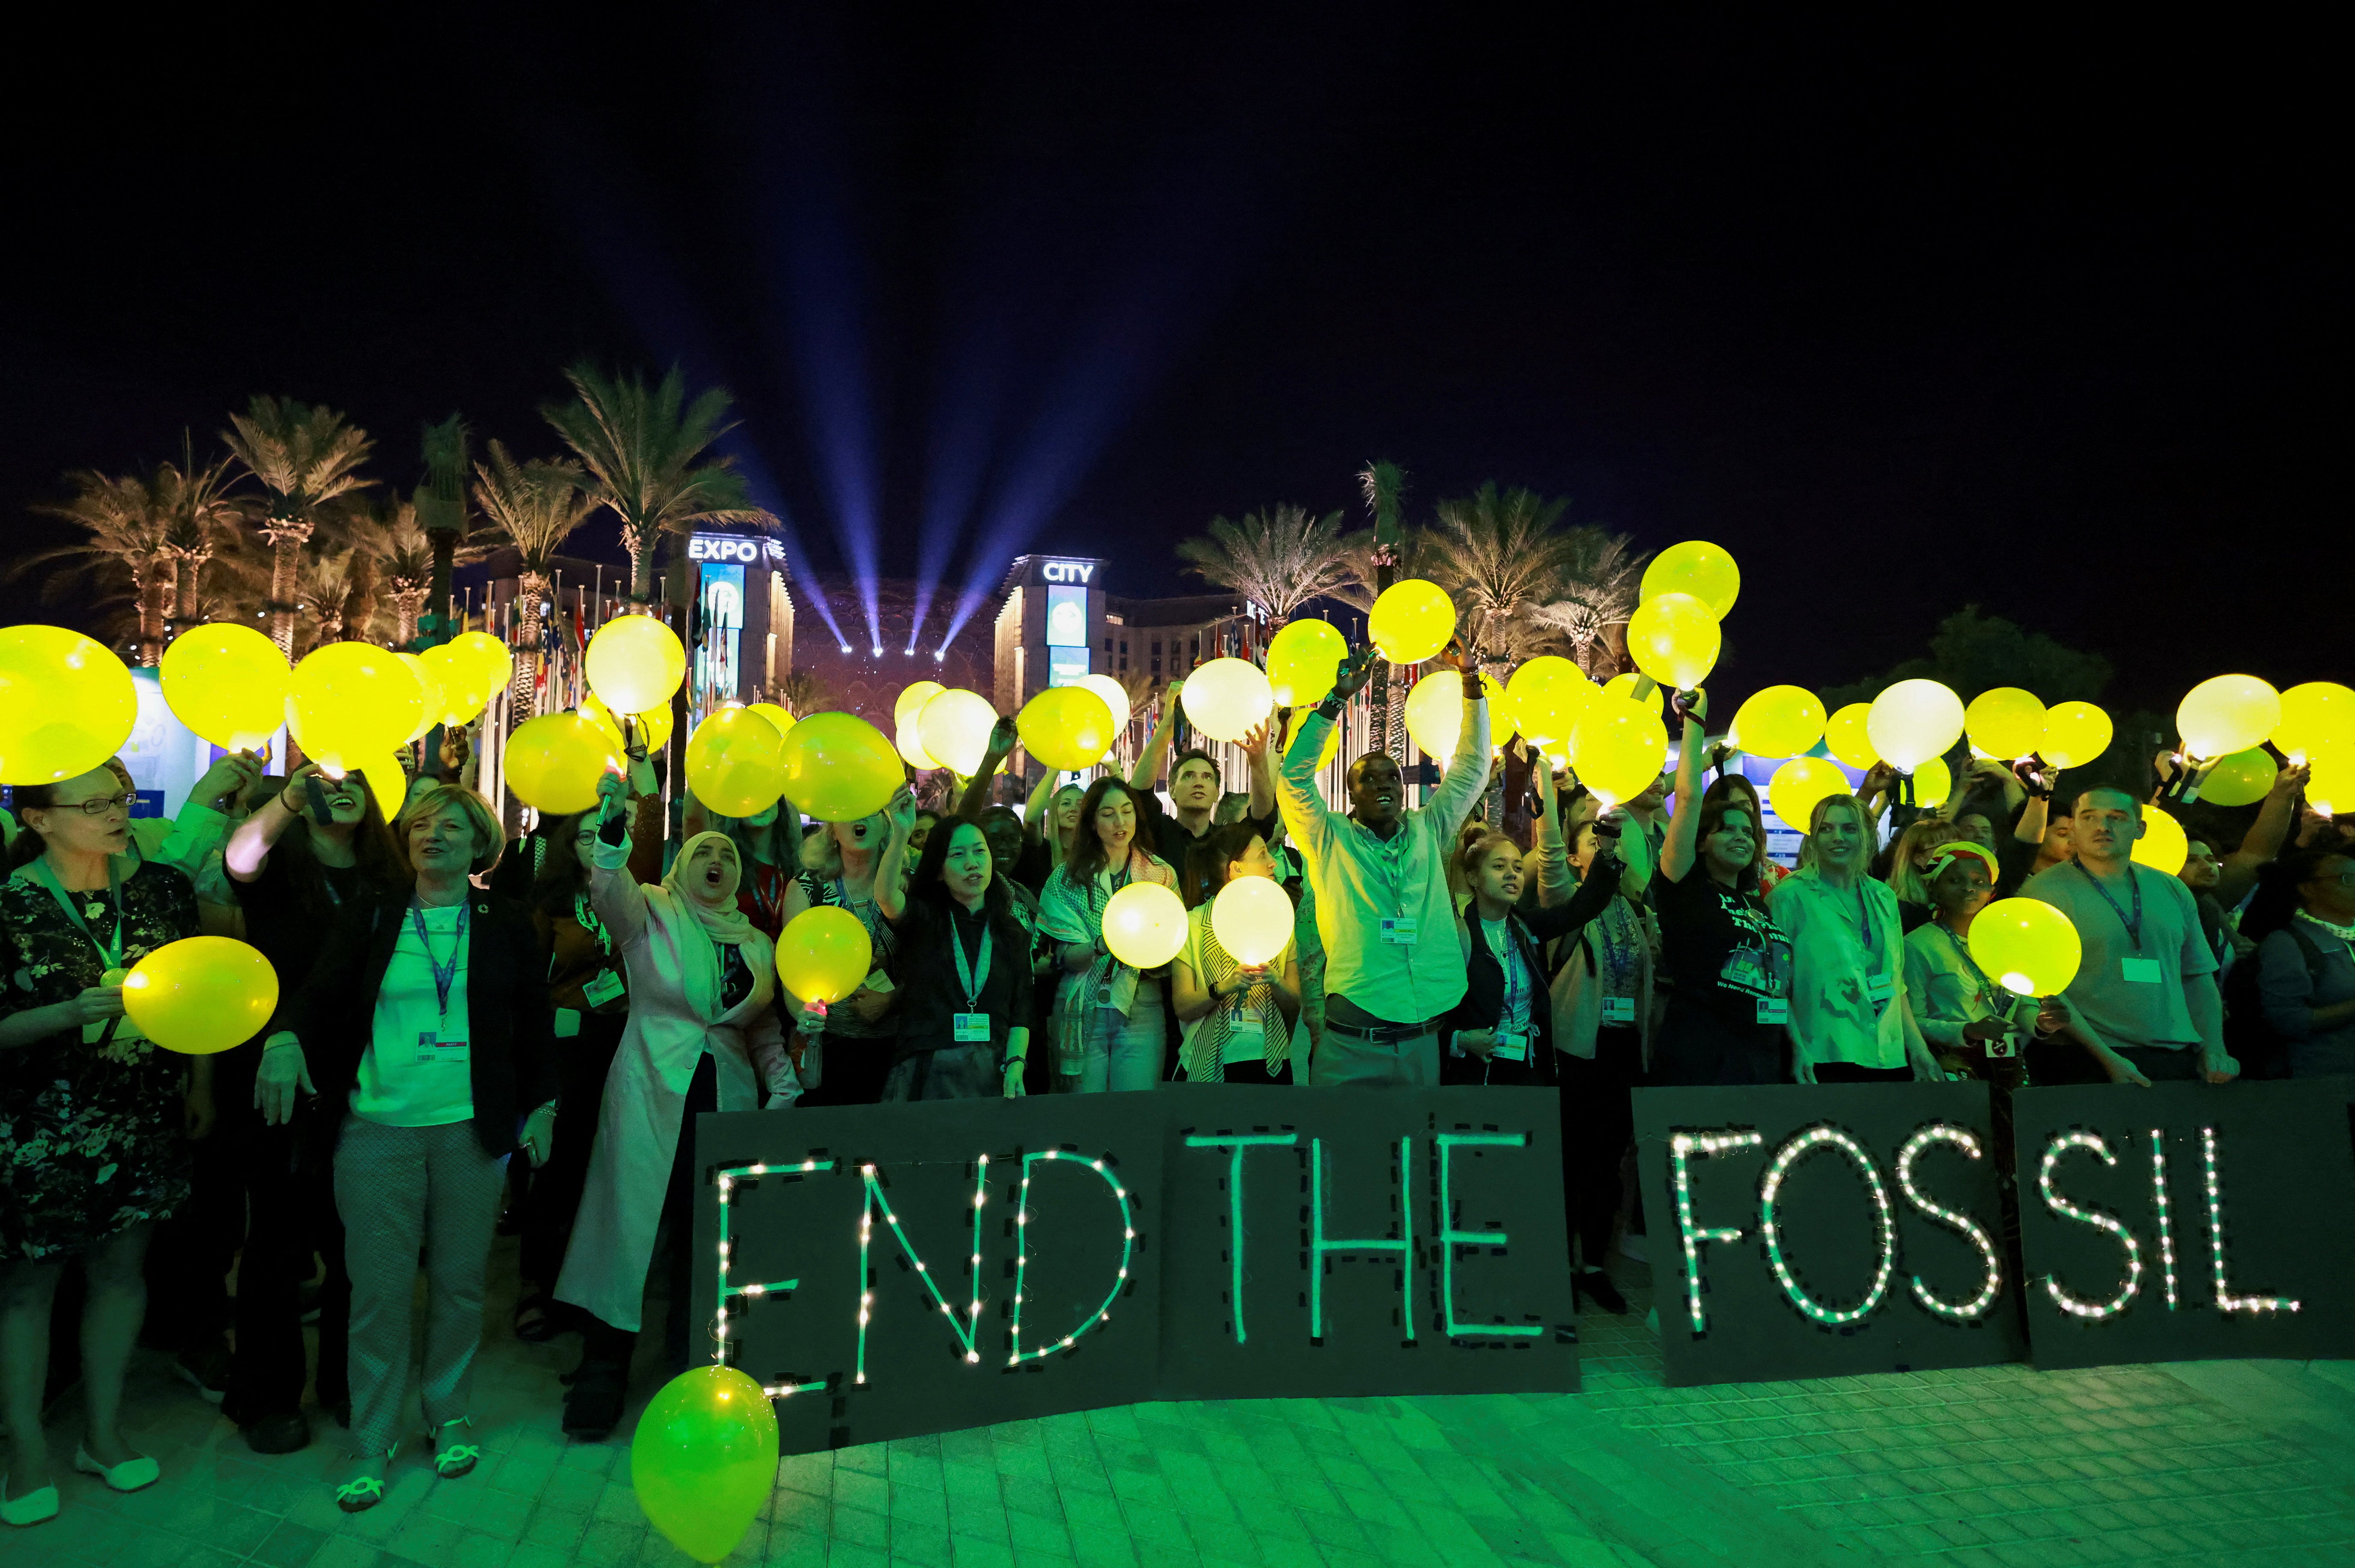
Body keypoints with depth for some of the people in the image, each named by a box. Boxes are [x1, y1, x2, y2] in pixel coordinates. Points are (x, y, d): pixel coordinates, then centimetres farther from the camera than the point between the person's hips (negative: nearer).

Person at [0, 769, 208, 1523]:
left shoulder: (164, 888, -4)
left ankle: (103, 1432, 31)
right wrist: (73, 1013, -28)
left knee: (121, 1267, 14)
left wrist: (201, 1081, 9)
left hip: (145, 1118, 3)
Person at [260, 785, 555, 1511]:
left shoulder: (507, 924, 4)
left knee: (459, 1281, 10)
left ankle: (449, 1417, 29)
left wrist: (541, 1106, 5)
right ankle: (371, 1446, 20)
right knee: (378, 1290, 3)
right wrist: (286, 1038, -20)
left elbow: (533, 1021, 7)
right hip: (378, 1126, 0)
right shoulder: (367, 915, 5)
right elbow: (321, 994, 1)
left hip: (472, 1128, 0)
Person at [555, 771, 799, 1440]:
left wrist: (783, 1092, 5)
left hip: (728, 1098, 4)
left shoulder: (756, 944, 12)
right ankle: (604, 1366, 15)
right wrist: (614, 823, -38)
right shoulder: (652, 914, 1)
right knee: (630, 1216, -1)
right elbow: (610, 891, -22)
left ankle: (691, 1359, 26)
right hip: (651, 1091, -3)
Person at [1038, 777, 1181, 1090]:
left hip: (1140, 1010, 1)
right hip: (1082, 1014, 0)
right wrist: (1102, 946, -24)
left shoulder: (1162, 873, 6)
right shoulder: (1067, 877, 3)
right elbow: (1066, 955, -5)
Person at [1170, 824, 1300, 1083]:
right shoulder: (1192, 924, -2)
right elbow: (1183, 1008, -7)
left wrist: (1276, 982, -16)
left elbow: (1295, 1008, 4)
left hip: (1270, 1064, 3)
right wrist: (1226, 987, -23)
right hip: (1207, 1067, -3)